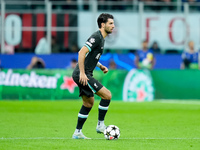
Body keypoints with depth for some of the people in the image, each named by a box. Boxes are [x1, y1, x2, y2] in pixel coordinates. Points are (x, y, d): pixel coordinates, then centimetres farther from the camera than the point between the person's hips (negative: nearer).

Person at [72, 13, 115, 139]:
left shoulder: (101, 38, 17)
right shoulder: (96, 37, -15)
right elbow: (82, 53, -24)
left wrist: (100, 65, 17)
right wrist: (82, 73, -26)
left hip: (84, 75, 11)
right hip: (83, 75, -11)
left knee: (89, 103, 16)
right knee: (107, 95, -11)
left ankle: (77, 132, 19)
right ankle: (100, 125, -3)